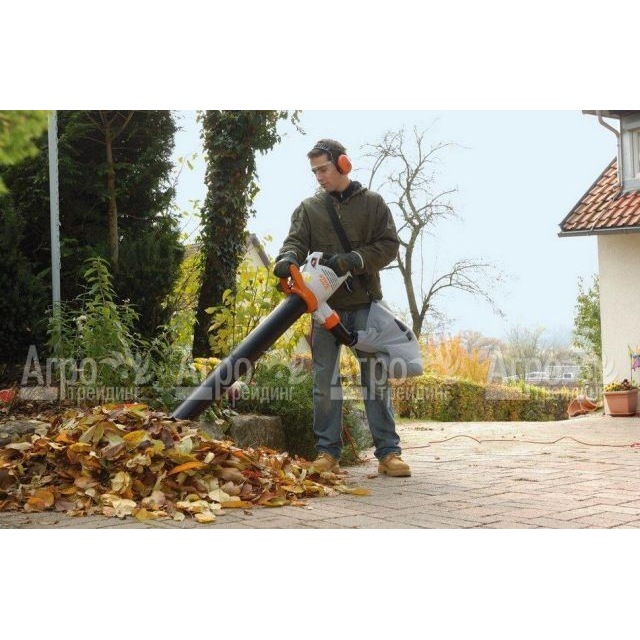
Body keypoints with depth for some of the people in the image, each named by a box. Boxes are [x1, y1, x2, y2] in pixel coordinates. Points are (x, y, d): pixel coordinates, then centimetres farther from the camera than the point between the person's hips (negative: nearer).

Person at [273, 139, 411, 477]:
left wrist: (354, 261, -16)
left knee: (375, 376, -3)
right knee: (325, 378, 2)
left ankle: (388, 452, -2)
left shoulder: (372, 203, 7)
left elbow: (389, 245, 0)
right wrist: (288, 259, -26)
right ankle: (327, 451, 7)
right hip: (325, 305, 2)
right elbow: (296, 240, -2)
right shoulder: (308, 208, 11)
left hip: (364, 303, -2)